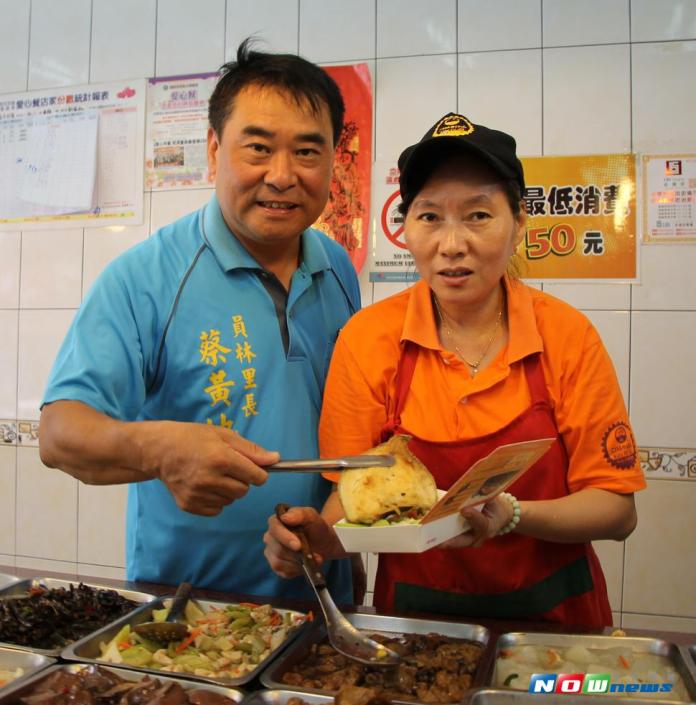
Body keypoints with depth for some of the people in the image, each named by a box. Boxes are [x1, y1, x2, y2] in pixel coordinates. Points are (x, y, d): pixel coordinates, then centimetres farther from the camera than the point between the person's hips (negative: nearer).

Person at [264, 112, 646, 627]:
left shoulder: (568, 335, -8)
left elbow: (618, 511, -5)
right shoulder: (369, 338, -8)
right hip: (414, 611, 0)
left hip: (549, 613, 0)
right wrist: (321, 535, -21)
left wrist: (512, 515, -21)